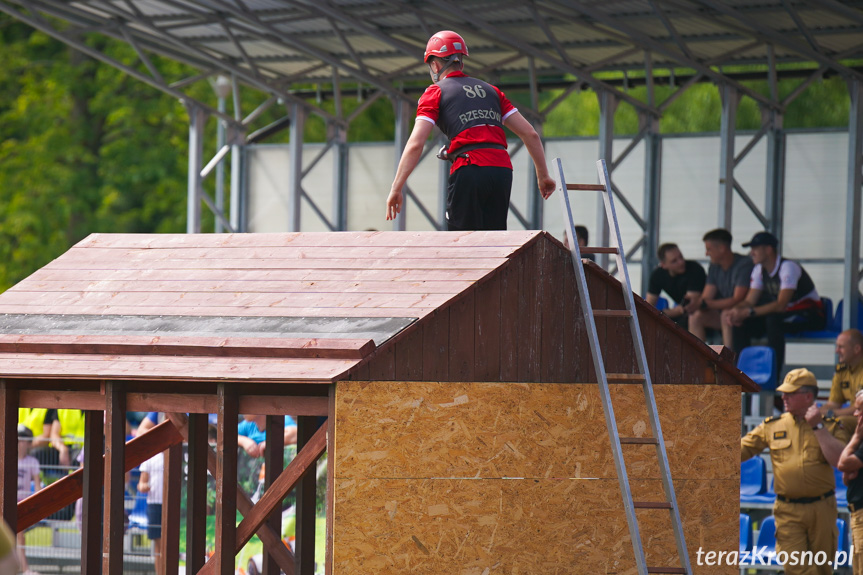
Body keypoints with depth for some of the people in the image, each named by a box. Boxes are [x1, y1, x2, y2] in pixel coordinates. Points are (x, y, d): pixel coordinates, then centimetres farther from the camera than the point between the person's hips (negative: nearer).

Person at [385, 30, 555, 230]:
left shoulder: (435, 92, 9)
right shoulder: (491, 91, 24)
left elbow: (415, 144, -3)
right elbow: (530, 134, 19)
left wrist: (395, 189, -2)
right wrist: (543, 175, 26)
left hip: (469, 170, -5)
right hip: (502, 171, 5)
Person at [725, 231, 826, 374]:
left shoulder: (788, 267, -22)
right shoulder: (759, 270, 4)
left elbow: (781, 305, -31)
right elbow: (749, 301, 1)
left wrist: (748, 312, -38)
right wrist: (734, 311, -22)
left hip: (810, 316, -8)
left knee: (773, 320, -38)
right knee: (740, 324, -11)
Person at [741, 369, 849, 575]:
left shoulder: (831, 426, 2)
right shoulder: (772, 426, 7)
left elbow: (838, 460, -13)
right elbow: (742, 450, 8)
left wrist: (818, 427, -12)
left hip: (821, 510, -1)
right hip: (788, 511, 1)